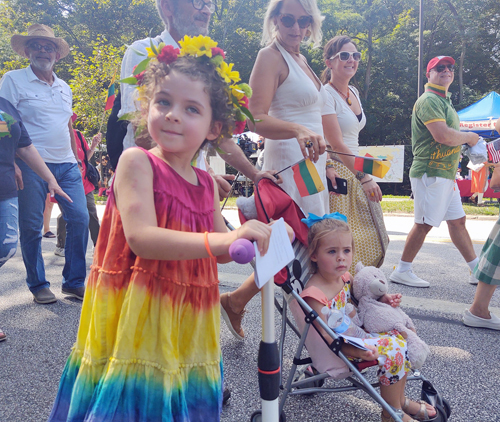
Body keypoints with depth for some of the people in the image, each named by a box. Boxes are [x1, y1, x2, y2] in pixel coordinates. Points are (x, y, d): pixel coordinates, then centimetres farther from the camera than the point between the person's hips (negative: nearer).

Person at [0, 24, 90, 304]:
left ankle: (75, 283, 10)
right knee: (31, 227, 1)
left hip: (67, 165, 5)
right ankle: (39, 285, 16)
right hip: (32, 165, -4)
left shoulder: (64, 88, 20)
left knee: (80, 219, -2)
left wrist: (77, 160, 17)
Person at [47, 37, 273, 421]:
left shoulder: (207, 183, 6)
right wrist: (222, 240, -36)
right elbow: (141, 238, -26)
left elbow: (219, 251, 14)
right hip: (134, 317, -5)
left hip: (186, 323, 6)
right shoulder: (137, 161, -11)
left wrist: (260, 239, -2)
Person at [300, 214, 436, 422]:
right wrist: (356, 351, -36)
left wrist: (382, 300, 4)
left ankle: (400, 399, 22)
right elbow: (326, 336, -27)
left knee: (402, 335, 7)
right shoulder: (315, 295, -29)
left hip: (357, 331, 9)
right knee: (393, 350, -18)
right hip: (340, 348, -9)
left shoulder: (344, 277, -1)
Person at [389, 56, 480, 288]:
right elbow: (443, 135, -23)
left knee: (457, 220, 13)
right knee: (424, 224, -7)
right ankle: (402, 271, 3)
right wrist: (469, 137, -6)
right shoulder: (429, 100, -11)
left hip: (446, 174, 10)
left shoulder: (445, 101, 22)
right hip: (430, 173, -10)